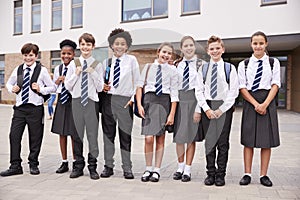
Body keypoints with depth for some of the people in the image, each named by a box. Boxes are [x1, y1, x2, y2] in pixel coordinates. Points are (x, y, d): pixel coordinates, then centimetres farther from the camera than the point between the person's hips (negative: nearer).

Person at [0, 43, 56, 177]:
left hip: (35, 108, -3)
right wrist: (12, 89, 2)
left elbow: (52, 87, 1)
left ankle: (33, 164, 23)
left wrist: (40, 89, -15)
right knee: (14, 135, 0)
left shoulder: (42, 70, -2)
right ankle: (15, 166, 12)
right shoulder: (18, 70, 10)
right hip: (19, 107, 3)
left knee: (35, 137, 6)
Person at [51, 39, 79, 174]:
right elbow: (53, 88, 16)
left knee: (74, 133, 1)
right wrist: (58, 80, -1)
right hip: (61, 101, 6)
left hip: (73, 100, -5)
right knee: (61, 132, 9)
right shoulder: (58, 69, 12)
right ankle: (64, 162, 22)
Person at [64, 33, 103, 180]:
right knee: (77, 134, 8)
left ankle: (92, 167, 15)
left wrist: (93, 73, -9)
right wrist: (76, 74, -5)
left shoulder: (97, 64, 4)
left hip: (92, 101, -1)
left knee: (92, 134, 2)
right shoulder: (74, 64, 8)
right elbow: (67, 86, 8)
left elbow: (100, 88, 2)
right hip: (76, 100, 2)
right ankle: (78, 166, 21)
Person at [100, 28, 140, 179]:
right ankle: (108, 166, 19)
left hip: (125, 101, -3)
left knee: (125, 135, 2)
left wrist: (133, 99, -5)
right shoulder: (106, 62, 11)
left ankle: (127, 168, 13)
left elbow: (137, 82, 3)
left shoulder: (131, 60, 3)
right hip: (108, 99, 3)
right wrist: (103, 87, -2)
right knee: (108, 134, 7)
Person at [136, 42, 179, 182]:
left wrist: (172, 114, -3)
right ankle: (148, 169, 11)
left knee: (160, 138, 6)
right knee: (148, 138, -7)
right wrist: (139, 105, -3)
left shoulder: (172, 70, 5)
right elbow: (140, 86, 9)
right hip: (149, 100, 0)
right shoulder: (148, 67, 9)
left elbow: (174, 93, 2)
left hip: (164, 101, 0)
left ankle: (157, 170, 18)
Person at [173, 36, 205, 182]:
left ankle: (187, 170, 15)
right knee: (178, 136, 6)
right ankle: (180, 167, 23)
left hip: (193, 100, -3)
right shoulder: (177, 64, 11)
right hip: (179, 100, 3)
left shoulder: (201, 64, -1)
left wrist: (198, 109, -13)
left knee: (191, 136, 3)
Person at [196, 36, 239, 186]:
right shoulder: (203, 69, 7)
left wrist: (221, 109, -9)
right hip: (207, 108, 2)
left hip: (225, 108, -2)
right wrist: (206, 108, -7)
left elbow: (233, 92, -3)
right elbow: (199, 91, 5)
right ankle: (210, 173, 18)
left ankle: (220, 174, 16)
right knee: (209, 142, 6)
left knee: (223, 142, 4)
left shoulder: (229, 68, 2)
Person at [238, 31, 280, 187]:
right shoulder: (244, 64, 7)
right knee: (248, 139, 2)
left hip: (268, 102, 0)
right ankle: (247, 174, 10)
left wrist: (265, 104, -12)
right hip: (250, 102, 0)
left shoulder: (273, 63, 7)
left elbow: (275, 85, 1)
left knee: (267, 140, 2)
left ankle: (264, 175, 12)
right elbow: (242, 88, 1)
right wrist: (255, 104, -10)